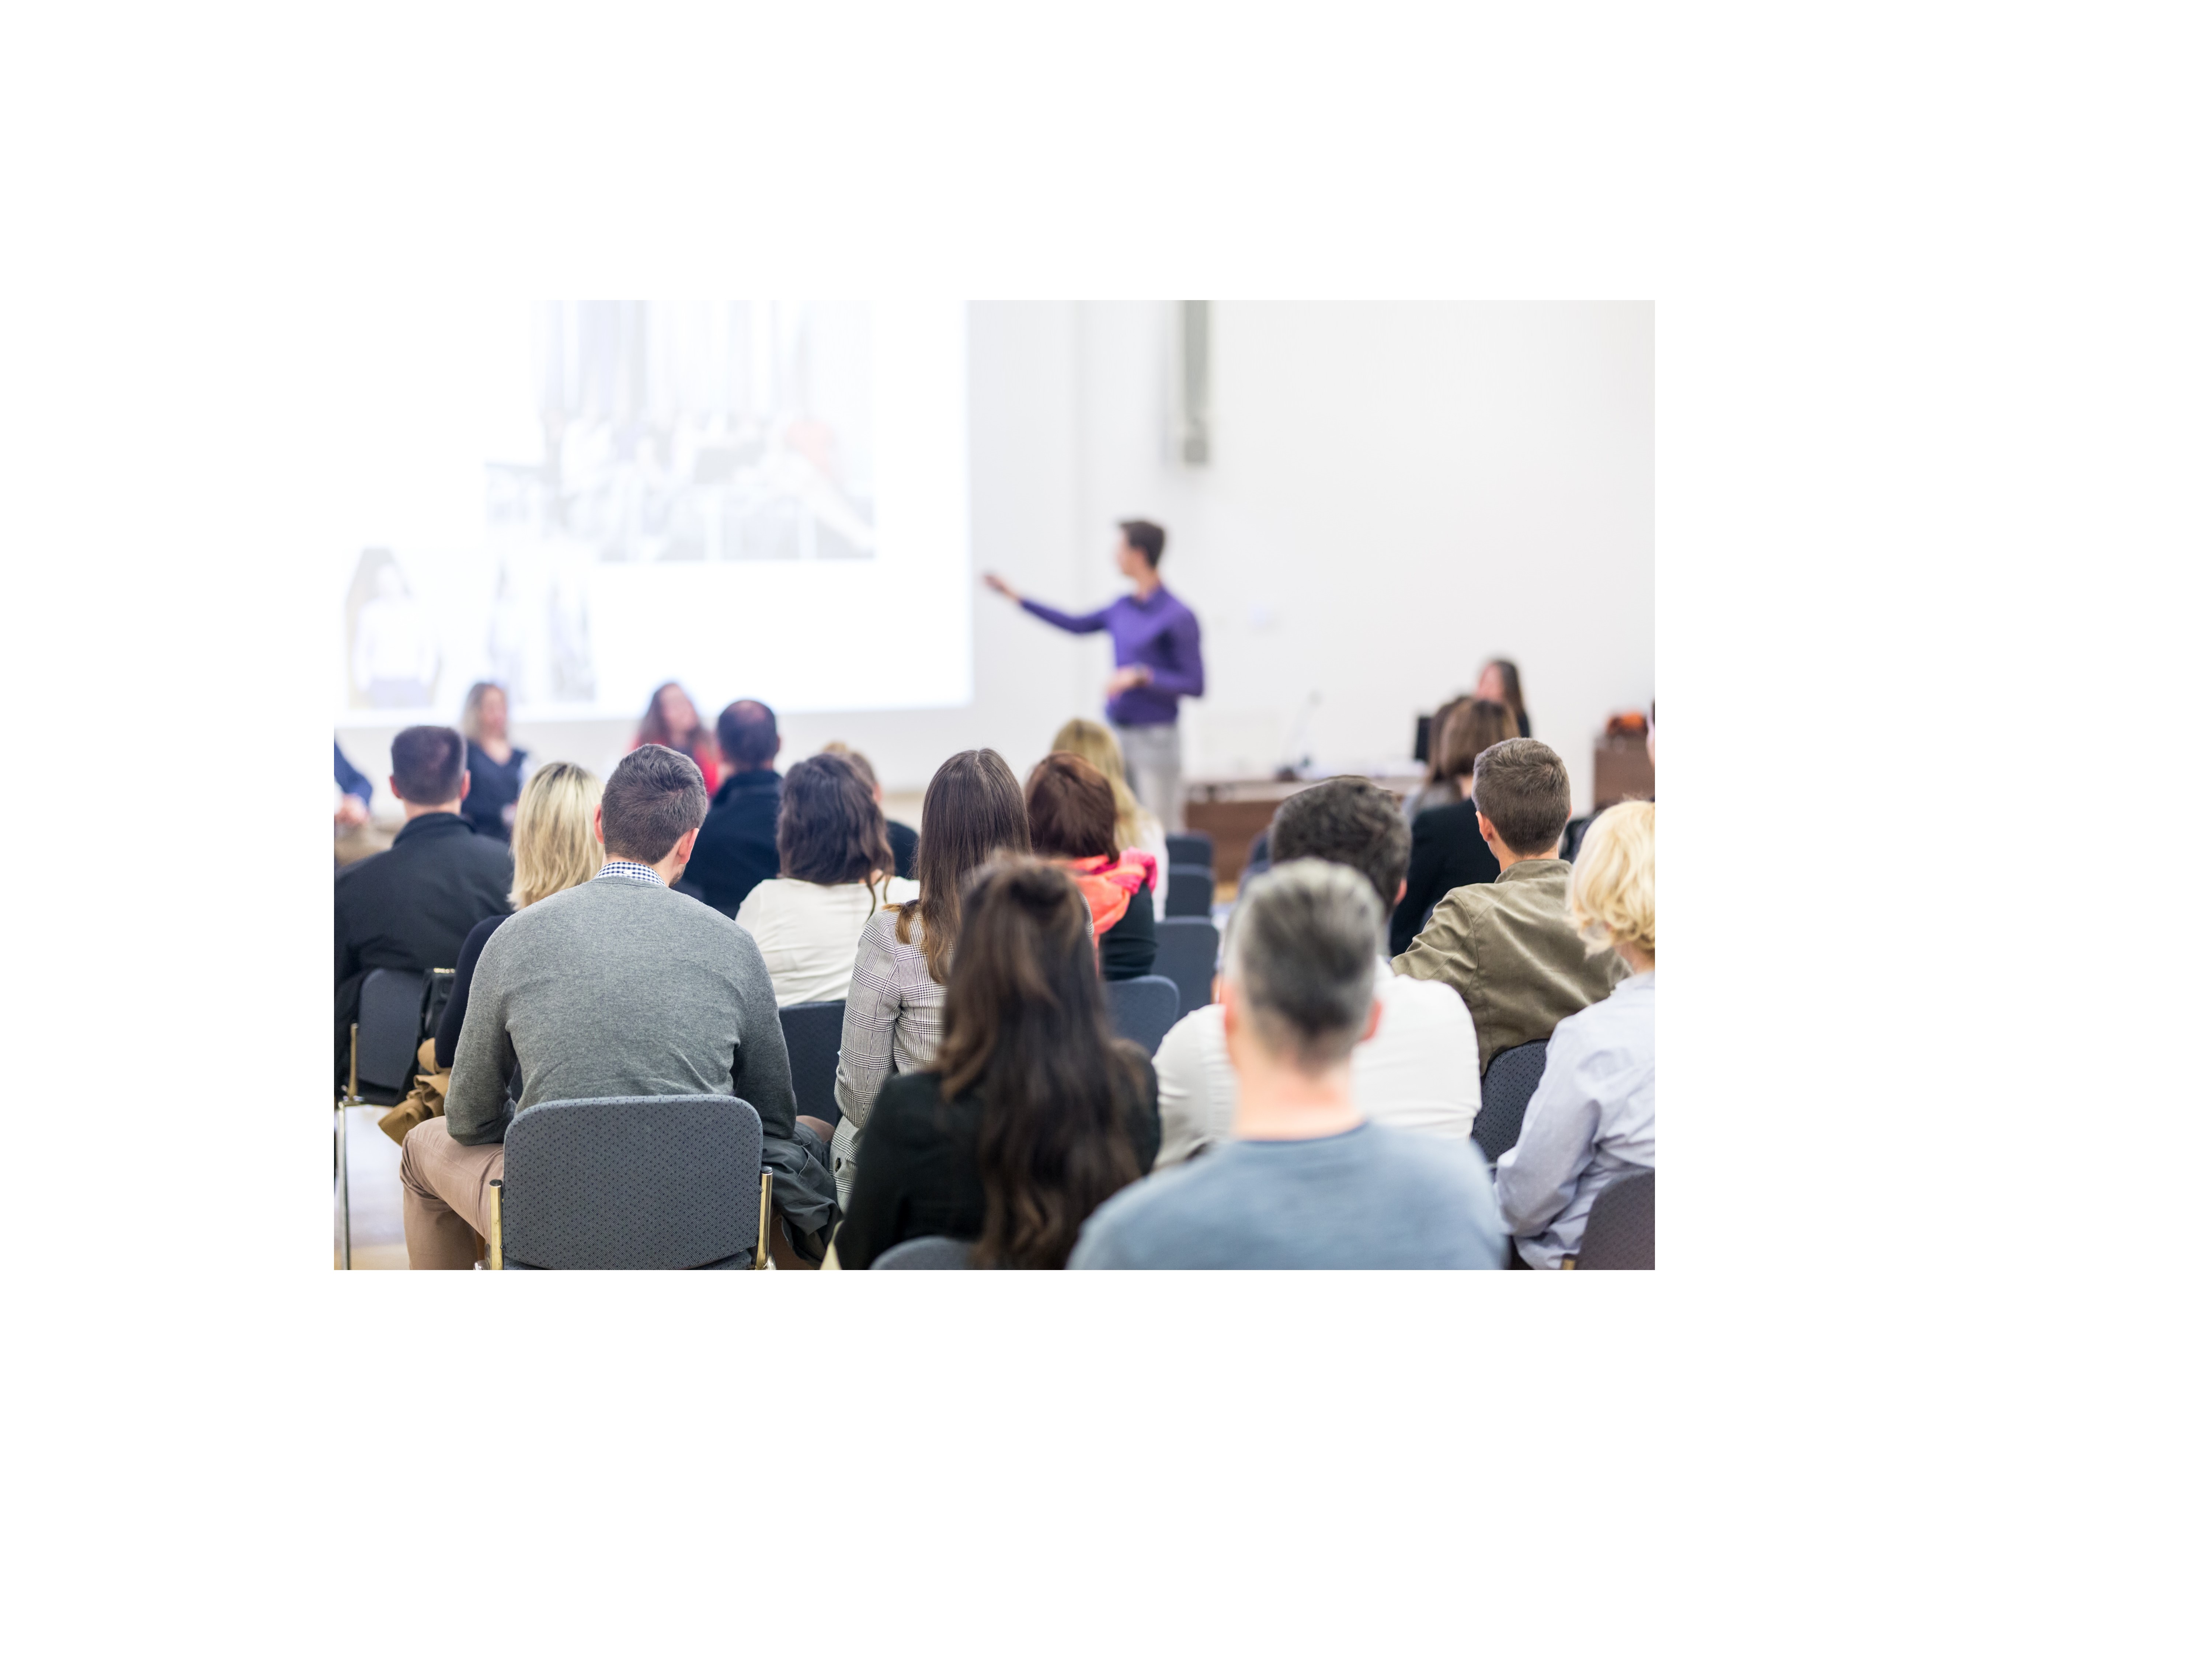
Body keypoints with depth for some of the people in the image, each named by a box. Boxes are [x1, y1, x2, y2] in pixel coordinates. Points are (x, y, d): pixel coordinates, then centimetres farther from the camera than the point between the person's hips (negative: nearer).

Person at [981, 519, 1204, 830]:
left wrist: (1141, 676, -21)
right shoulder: (1123, 608, 9)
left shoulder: (1178, 617, -12)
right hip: (1115, 734, 7)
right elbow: (1077, 625, 25)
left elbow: (1196, 685, -13)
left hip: (1155, 738, -7)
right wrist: (1017, 597, 27)